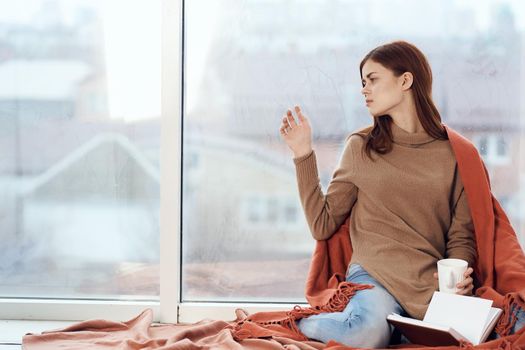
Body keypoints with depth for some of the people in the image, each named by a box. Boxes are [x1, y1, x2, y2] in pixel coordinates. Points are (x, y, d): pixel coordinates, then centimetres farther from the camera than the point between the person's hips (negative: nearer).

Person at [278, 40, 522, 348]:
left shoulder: (453, 152, 10)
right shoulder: (361, 147, 11)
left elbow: (462, 234, 10)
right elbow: (323, 225, 8)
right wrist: (303, 153, 5)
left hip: (433, 282, 1)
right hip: (374, 275, 0)